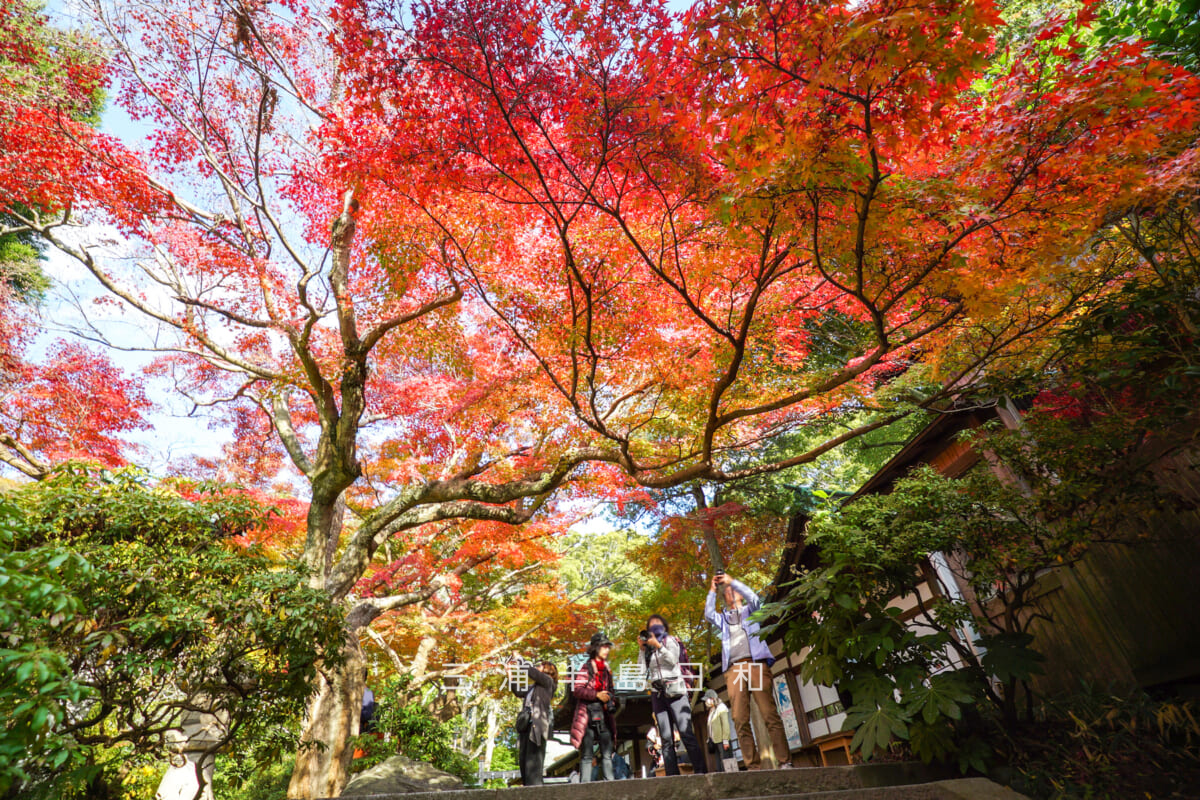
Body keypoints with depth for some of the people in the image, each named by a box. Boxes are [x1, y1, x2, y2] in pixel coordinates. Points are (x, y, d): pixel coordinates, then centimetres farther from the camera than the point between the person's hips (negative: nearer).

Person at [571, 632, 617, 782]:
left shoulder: (606, 669, 17)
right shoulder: (587, 667, -3)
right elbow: (576, 689, -12)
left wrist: (612, 700, 6)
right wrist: (596, 695, -18)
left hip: (604, 715, 6)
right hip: (588, 714, -6)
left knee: (607, 753, 6)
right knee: (587, 755, 0)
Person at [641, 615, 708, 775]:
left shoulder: (670, 640, 7)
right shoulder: (649, 647, 18)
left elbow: (673, 659, -9)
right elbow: (644, 668, 9)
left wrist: (657, 645, -13)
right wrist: (643, 648, 4)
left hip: (674, 691, -4)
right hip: (657, 694, 4)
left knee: (685, 732, -11)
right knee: (666, 737, -1)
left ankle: (701, 770, -9)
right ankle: (672, 775, 0)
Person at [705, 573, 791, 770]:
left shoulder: (750, 610, 22)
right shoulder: (723, 618, 28)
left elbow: (754, 598, 1)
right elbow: (708, 614, 8)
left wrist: (731, 581, 0)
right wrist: (713, 590, 6)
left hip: (755, 663, -2)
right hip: (733, 669, 2)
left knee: (770, 714, -10)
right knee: (740, 720, -7)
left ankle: (785, 761, -8)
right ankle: (753, 765, -5)